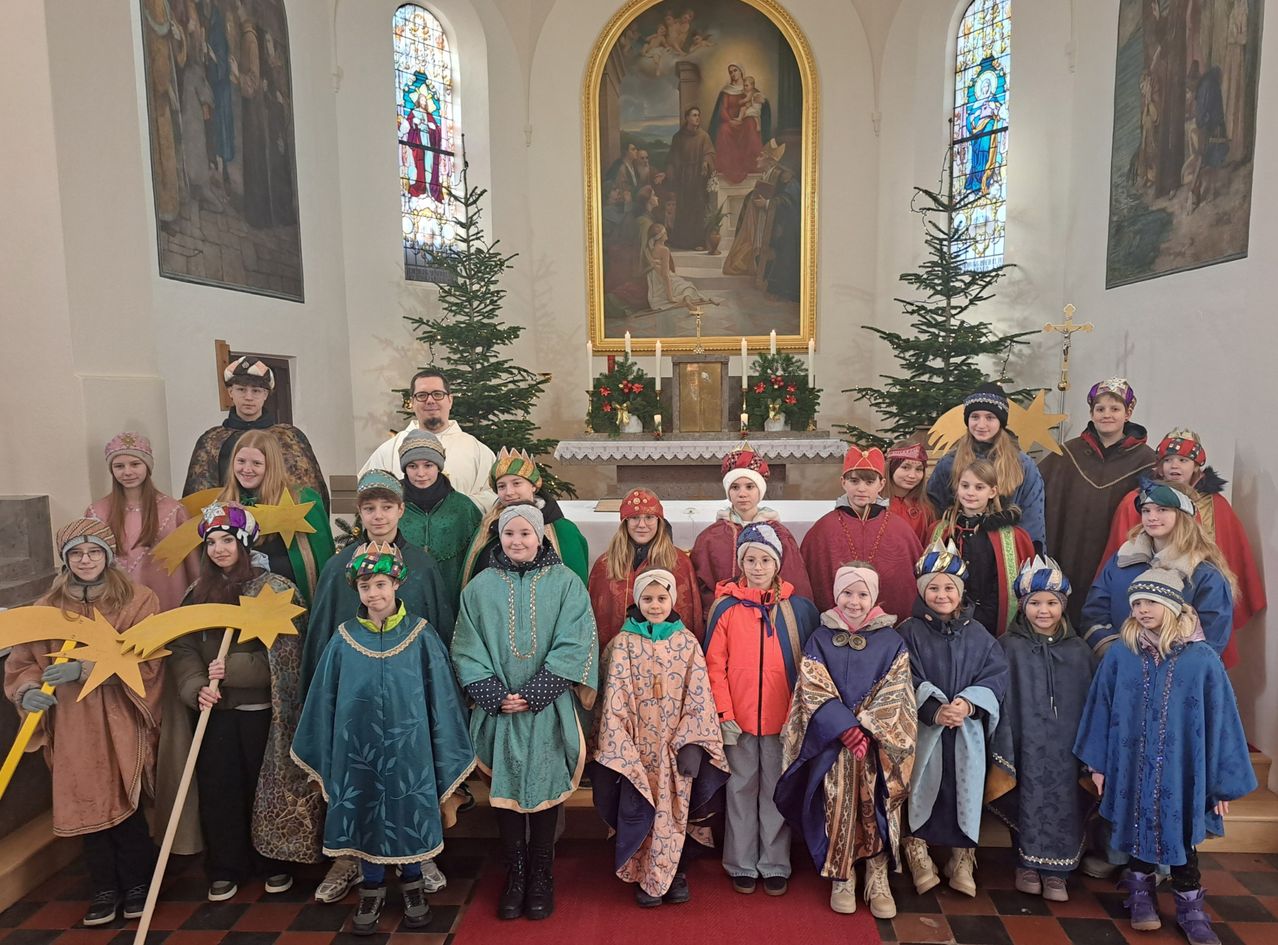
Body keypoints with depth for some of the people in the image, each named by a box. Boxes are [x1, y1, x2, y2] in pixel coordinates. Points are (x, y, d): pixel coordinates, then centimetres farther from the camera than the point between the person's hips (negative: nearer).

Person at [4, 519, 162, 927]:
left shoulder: (138, 601, -3)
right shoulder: (47, 608, 7)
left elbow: (146, 660, -11)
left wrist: (84, 669, -22)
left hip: (121, 723, -3)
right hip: (72, 726, 3)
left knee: (124, 806, -1)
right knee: (85, 806, 6)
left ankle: (138, 884, 22)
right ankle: (105, 889, 26)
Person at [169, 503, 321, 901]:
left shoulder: (275, 589, -8)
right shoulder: (198, 594, 8)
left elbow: (285, 655, -14)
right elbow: (183, 649, 1)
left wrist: (233, 668, -21)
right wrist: (196, 687, -16)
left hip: (263, 708, -4)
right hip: (216, 710, 4)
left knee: (268, 787, 6)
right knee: (217, 789, 8)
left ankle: (276, 864, 25)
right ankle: (224, 870, 25)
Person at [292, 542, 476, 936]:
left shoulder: (421, 635, -8)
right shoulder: (344, 639, -3)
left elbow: (441, 698, -4)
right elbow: (324, 702, 5)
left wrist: (446, 760, -2)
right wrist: (320, 762, 7)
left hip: (408, 748, -1)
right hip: (359, 749, 2)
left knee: (409, 815, 10)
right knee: (365, 817, 12)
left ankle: (413, 884, 34)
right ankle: (372, 890, 33)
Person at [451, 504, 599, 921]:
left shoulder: (566, 584, -1)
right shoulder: (480, 587, 4)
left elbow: (574, 645, -6)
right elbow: (467, 649, 2)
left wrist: (532, 694, -13)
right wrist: (495, 695, -11)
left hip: (549, 710, -1)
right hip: (498, 710, 1)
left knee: (545, 790, 6)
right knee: (505, 791, 7)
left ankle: (541, 878, 22)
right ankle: (515, 876, 23)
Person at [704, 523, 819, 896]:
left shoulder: (798, 608, 0)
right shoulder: (725, 608, -2)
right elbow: (714, 664, -3)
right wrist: (724, 714, -8)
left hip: (783, 719, 1)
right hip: (739, 719, 0)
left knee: (777, 791, 10)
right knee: (742, 790, 10)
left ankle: (775, 865, 24)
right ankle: (742, 865, 23)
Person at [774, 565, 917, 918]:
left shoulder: (891, 641, 3)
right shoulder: (820, 639, 3)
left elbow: (895, 694, -3)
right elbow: (814, 690, -5)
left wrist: (866, 730, -16)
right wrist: (847, 729, -17)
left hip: (878, 743, 0)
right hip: (832, 742, 0)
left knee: (876, 807, -3)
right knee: (837, 807, -3)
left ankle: (878, 881, 15)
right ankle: (842, 878, 15)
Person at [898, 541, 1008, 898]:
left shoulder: (977, 634, 7)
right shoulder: (910, 633, -1)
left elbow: (996, 675, -1)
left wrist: (969, 704, -17)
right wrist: (934, 710, -22)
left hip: (968, 731, 2)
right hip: (922, 729, -2)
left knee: (965, 790, 0)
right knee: (921, 790, -3)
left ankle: (963, 858, 17)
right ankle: (917, 852, 14)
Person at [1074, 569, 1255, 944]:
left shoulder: (1203, 659, -11)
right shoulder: (1119, 654, -8)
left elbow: (1220, 721, -4)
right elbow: (1101, 711, 0)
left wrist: (1223, 781, -1)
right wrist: (1098, 763, 3)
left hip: (1181, 771, -1)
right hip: (1131, 768, 1)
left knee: (1181, 835, 10)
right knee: (1138, 832, 14)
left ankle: (1190, 905, 29)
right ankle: (1141, 894, 34)